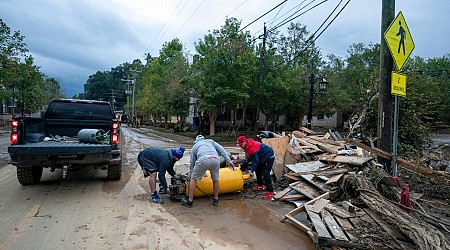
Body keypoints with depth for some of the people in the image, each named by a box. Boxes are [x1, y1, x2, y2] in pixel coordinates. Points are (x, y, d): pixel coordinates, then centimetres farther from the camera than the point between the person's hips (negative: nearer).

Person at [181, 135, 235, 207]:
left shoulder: (194, 147, 35)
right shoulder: (211, 141, 37)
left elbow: (192, 164, 36)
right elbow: (221, 149, 19)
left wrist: (190, 177, 45)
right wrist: (228, 161, 12)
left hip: (203, 160, -1)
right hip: (215, 160, 2)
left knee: (193, 179, 19)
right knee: (215, 179, 24)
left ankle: (190, 201, 24)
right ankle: (216, 200, 34)